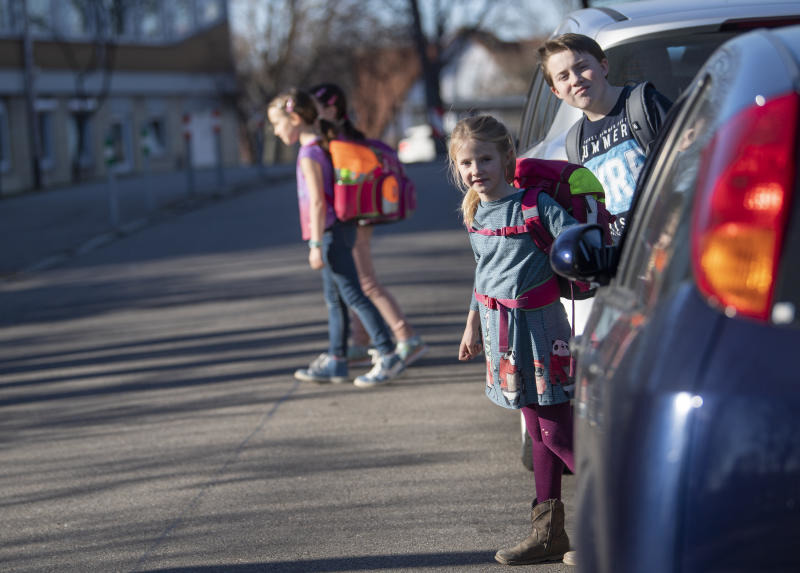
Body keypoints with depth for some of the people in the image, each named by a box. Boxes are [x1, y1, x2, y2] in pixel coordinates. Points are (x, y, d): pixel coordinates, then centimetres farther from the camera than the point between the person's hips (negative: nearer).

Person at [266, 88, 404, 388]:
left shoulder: (309, 154, -15)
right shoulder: (325, 146, 13)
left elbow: (317, 201, -20)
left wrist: (315, 244, -19)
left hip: (330, 231, -10)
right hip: (341, 228, 10)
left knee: (352, 295, -9)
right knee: (334, 298, 13)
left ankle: (388, 356, -9)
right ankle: (335, 361, 20)